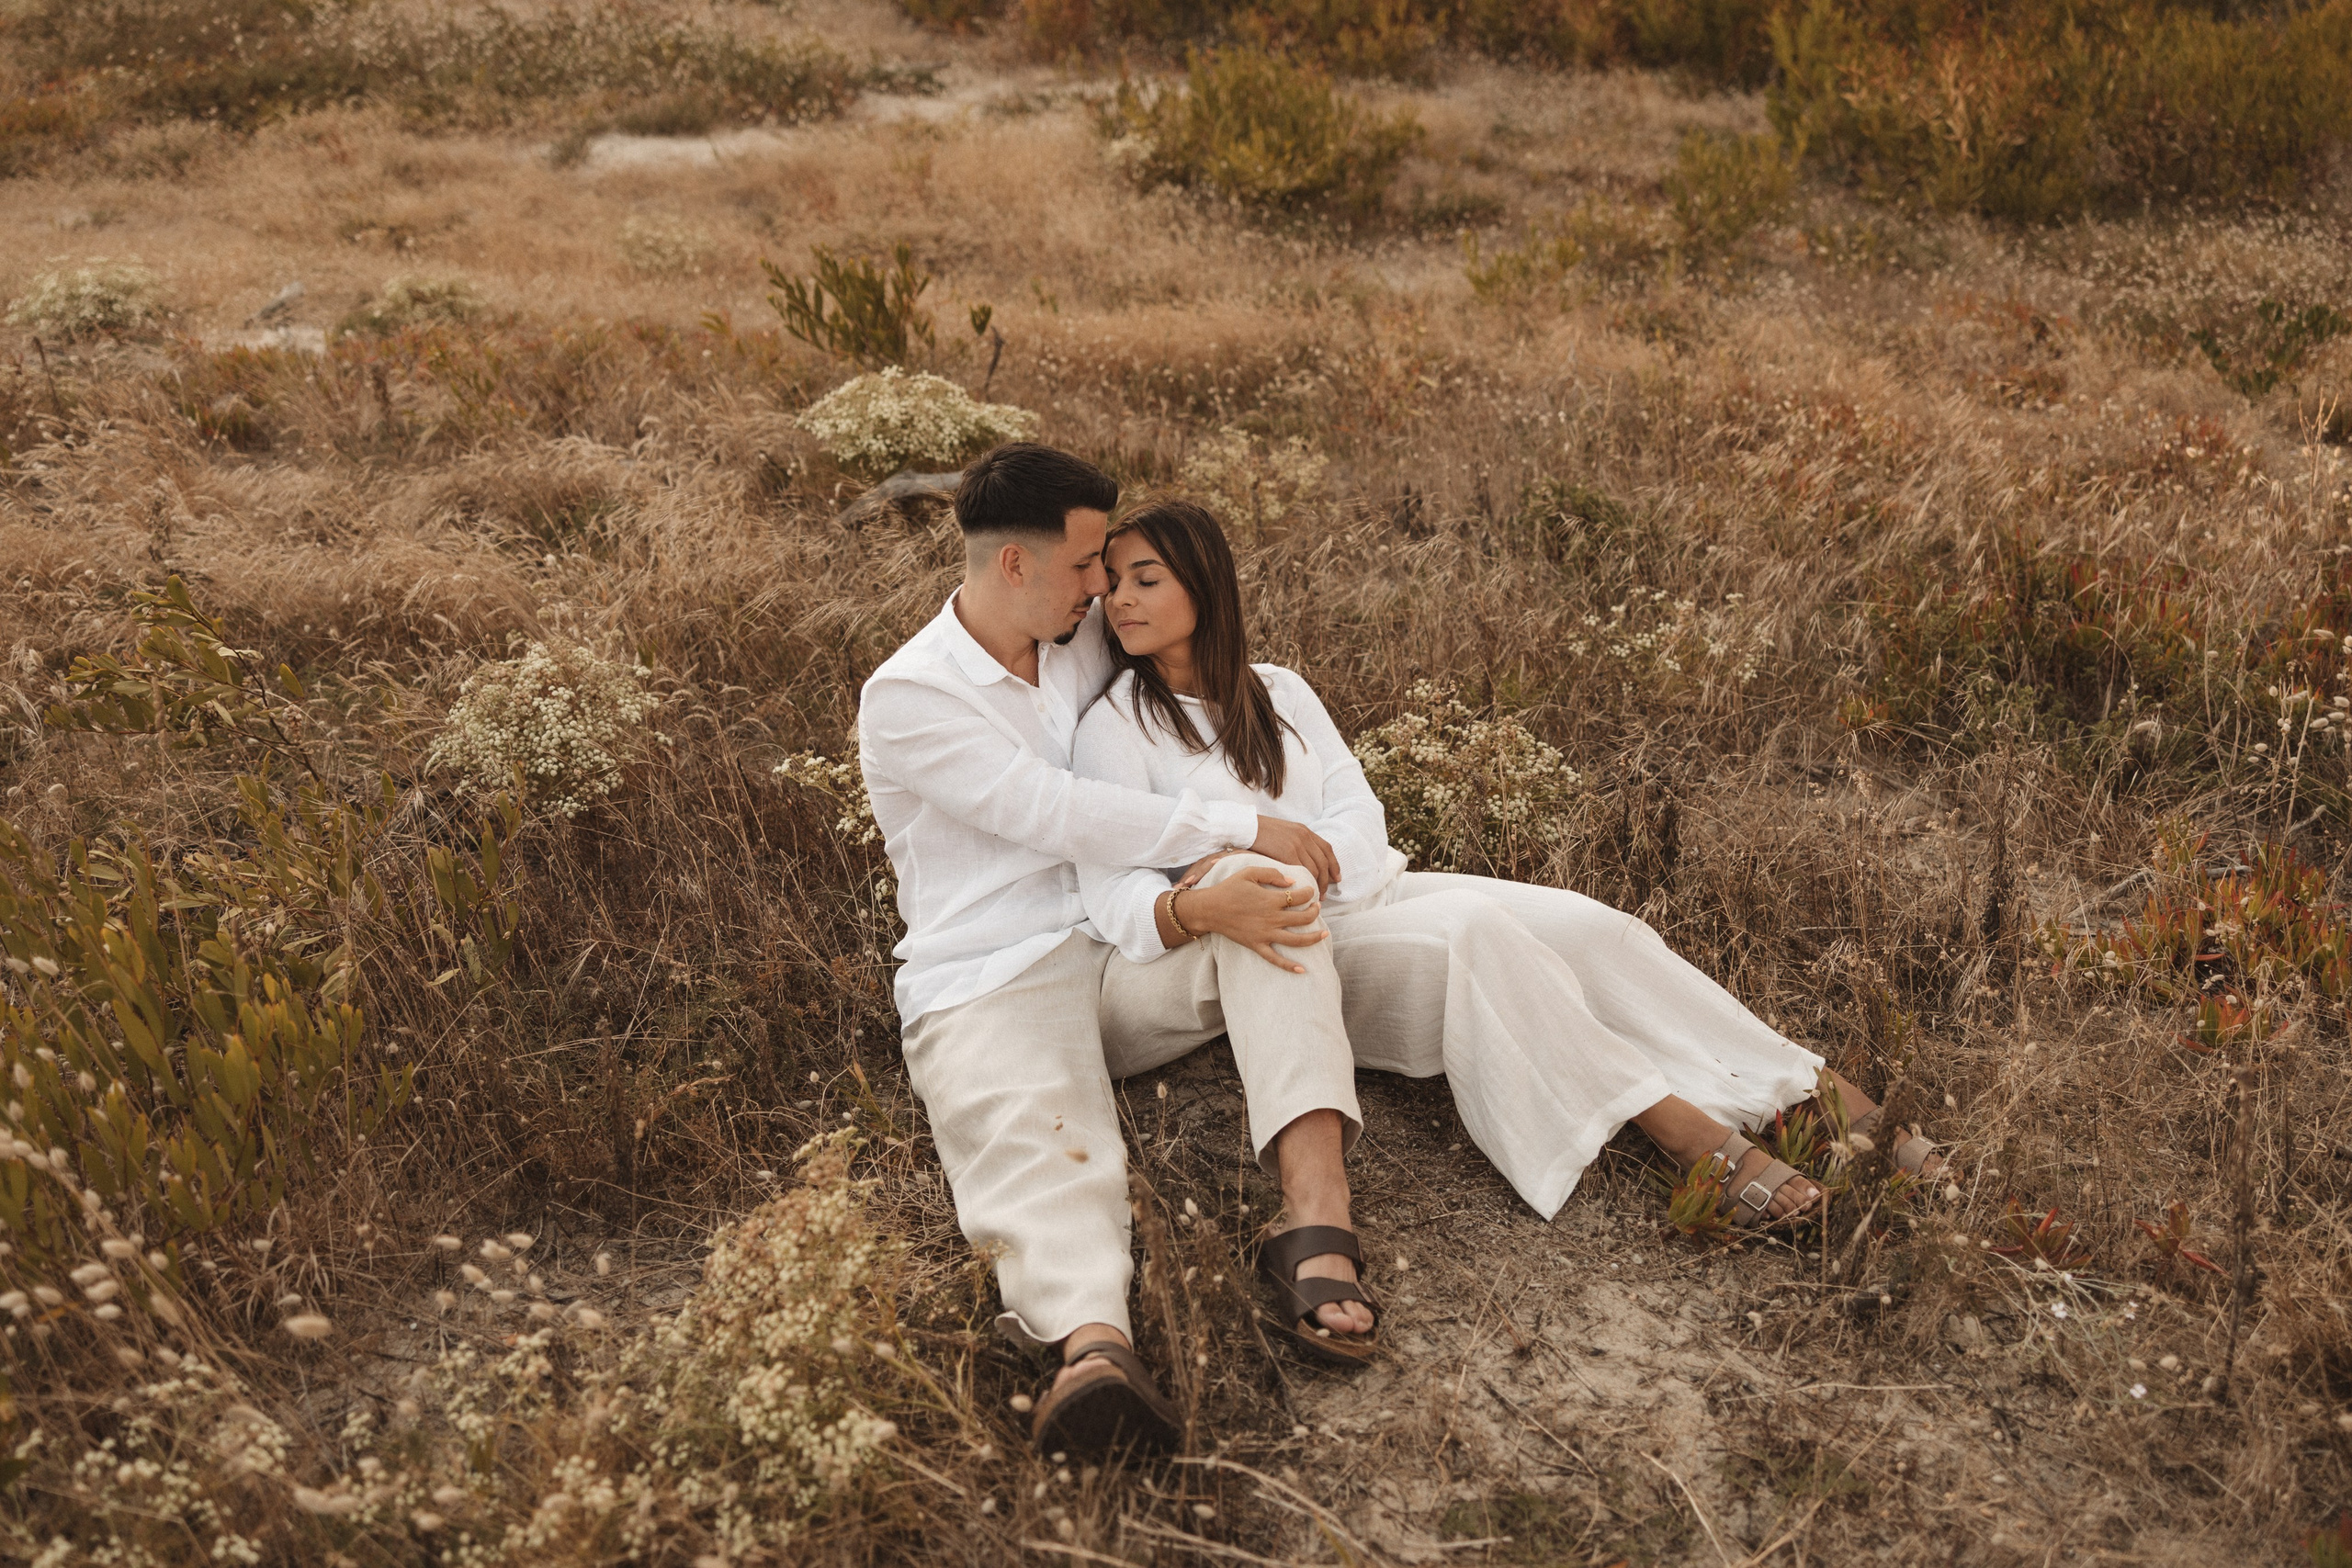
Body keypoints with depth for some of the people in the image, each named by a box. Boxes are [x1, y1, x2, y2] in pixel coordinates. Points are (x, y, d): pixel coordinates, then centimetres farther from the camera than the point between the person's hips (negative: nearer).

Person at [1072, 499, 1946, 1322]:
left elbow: (1359, 816, 3)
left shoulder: (1277, 692, 13)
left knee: (1588, 926, -15)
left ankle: (1825, 1100, -17)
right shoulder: (1116, 726, -4)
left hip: (1366, 891, 6)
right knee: (1470, 930, -33)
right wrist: (1191, 906, -41)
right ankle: (1677, 1123, -35)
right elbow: (1111, 892, -17)